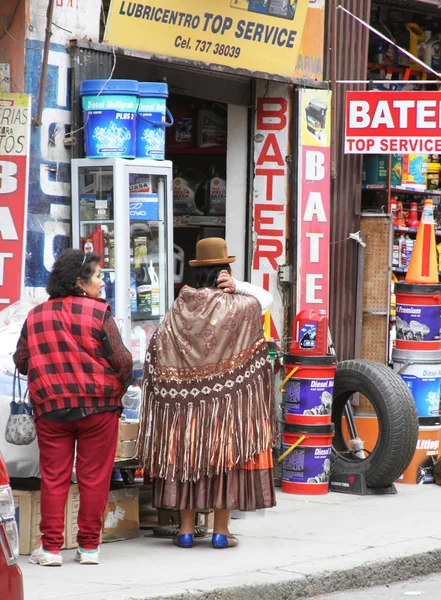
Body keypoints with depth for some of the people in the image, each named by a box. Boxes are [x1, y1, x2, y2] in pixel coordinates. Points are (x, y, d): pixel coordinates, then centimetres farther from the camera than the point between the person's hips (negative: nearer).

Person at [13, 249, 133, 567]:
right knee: (94, 477, 5)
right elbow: (121, 359, -11)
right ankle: (89, 546, 9)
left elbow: (21, 360, 8)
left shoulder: (36, 315, 5)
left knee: (54, 477, 7)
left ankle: (51, 547, 5)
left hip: (50, 408, 3)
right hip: (98, 408, -3)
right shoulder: (98, 312, -8)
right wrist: (120, 387, 8)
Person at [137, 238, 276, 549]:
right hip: (226, 396, -2)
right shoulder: (239, 307, -8)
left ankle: (186, 529, 11)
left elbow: (159, 348, 2)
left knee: (185, 456, 8)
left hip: (185, 395, 3)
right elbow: (264, 298, 10)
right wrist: (234, 287, 3)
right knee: (226, 455, 4)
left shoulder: (180, 306, 0)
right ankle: (221, 530, 5)